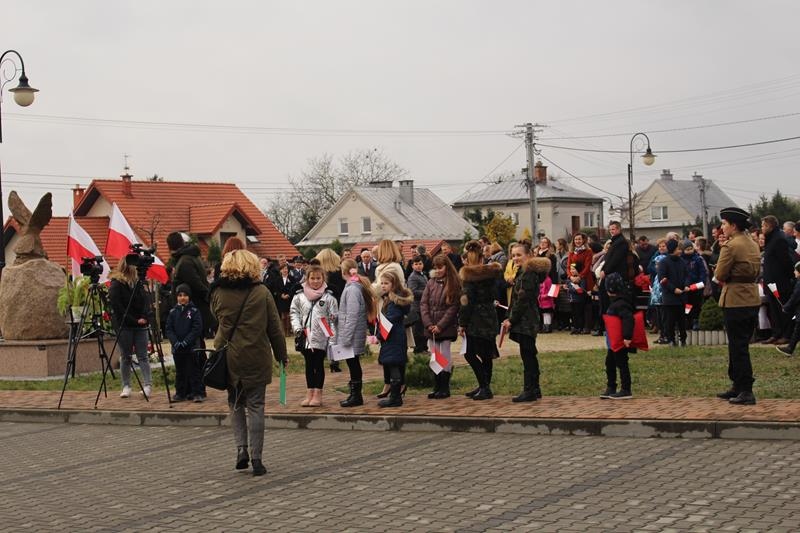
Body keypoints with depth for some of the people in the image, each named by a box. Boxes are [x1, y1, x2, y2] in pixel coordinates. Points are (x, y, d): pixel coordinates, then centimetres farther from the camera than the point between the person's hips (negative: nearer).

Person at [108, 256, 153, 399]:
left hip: (140, 325, 4)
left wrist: (145, 318, -5)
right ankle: (126, 387, 10)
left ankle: (147, 384, -7)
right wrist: (134, 320, -12)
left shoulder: (137, 283, 12)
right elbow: (117, 307, -12)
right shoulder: (116, 285, -6)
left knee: (143, 356, -1)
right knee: (126, 357, 3)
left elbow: (145, 301, 13)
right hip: (124, 326, -4)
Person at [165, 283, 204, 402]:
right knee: (180, 372, 10)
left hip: (192, 347, -4)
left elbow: (197, 328, -9)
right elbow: (169, 329, 4)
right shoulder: (173, 312, 6)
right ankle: (181, 393, 17)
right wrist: (175, 342, -11)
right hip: (177, 348, 4)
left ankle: (198, 393, 2)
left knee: (194, 371, -2)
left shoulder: (194, 311, -3)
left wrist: (186, 341, -16)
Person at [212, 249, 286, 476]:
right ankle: (256, 458, 3)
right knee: (255, 406, 5)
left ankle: (241, 448, 3)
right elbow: (275, 327, -2)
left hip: (228, 357, 1)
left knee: (235, 404, 17)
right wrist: (282, 355, 7)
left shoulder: (219, 293, -3)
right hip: (257, 358, -1)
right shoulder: (261, 292, -6)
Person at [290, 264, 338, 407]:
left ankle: (318, 394, 9)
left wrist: (332, 335, -8)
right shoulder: (300, 295, 4)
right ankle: (309, 393, 17)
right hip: (305, 335, 3)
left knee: (319, 364, 2)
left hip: (321, 336, -3)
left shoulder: (328, 296, -2)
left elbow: (333, 317, -1)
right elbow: (293, 312, 9)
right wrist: (297, 327, -5)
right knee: (309, 364, 10)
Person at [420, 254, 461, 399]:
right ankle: (437, 387, 12)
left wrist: (440, 325, -14)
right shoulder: (431, 283, 9)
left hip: (446, 328, -4)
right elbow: (423, 304, 5)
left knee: (444, 356, -3)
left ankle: (444, 388, 3)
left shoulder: (454, 285, -4)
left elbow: (453, 307, -9)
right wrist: (428, 324, -7)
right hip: (431, 327, 5)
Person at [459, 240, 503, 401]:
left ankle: (484, 386, -6)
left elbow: (466, 300, -13)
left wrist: (462, 323, -9)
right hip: (490, 317, 7)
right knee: (486, 354, 11)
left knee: (470, 353, 0)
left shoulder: (468, 274, -11)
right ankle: (485, 386, 14)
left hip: (475, 319, -7)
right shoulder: (491, 272, 7)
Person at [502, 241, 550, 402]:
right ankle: (534, 390, 20)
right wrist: (510, 319, 13)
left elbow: (523, 300, -19)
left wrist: (511, 320, -16)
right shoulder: (523, 273, 18)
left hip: (525, 321, -10)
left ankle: (530, 390, -5)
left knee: (527, 355, -8)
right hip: (527, 322, 10)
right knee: (530, 355, 14)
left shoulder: (529, 274, -14)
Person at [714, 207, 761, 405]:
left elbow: (720, 274, -13)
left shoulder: (731, 246, -16)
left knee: (738, 347, -3)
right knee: (740, 345, 16)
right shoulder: (753, 245, 11)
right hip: (752, 298, 8)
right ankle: (737, 386, 23)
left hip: (735, 301, -8)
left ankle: (746, 392, -3)